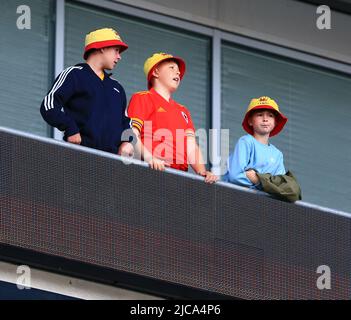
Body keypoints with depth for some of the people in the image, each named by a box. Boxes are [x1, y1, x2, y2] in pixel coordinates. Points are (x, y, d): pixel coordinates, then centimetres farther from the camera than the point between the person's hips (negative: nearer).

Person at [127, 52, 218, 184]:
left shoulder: (183, 111, 30)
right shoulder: (142, 99, 10)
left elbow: (191, 147, 19)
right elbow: (132, 135, -4)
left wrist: (202, 171, 1)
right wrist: (149, 158, -21)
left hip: (181, 175, 5)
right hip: (156, 172, -5)